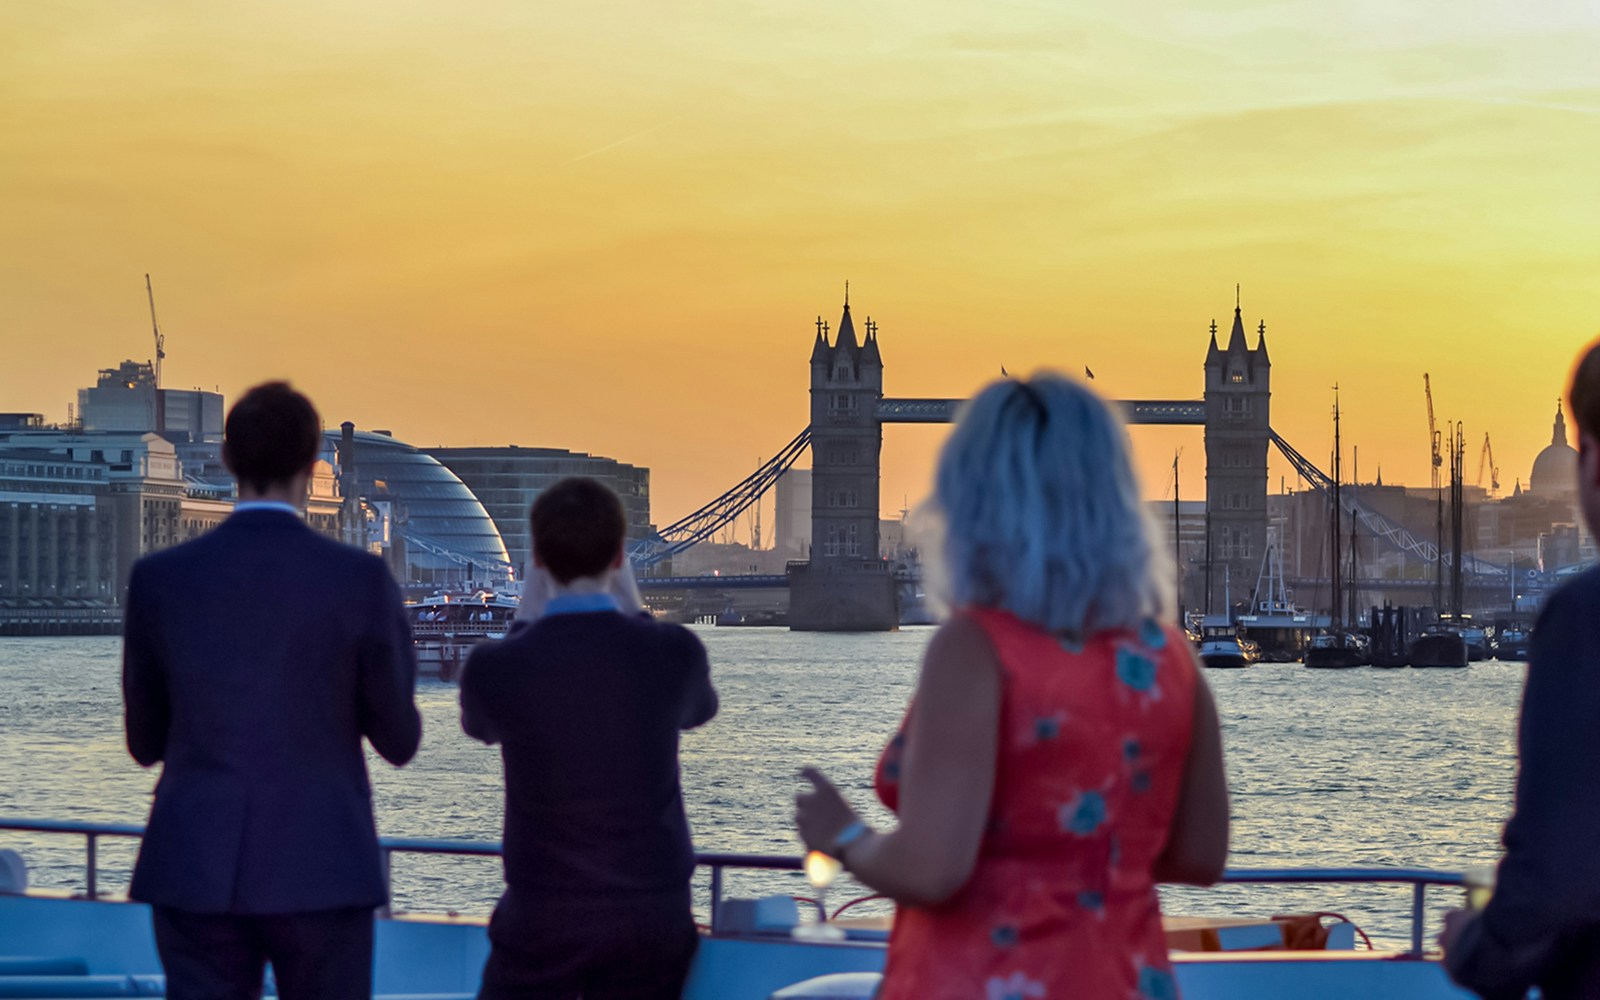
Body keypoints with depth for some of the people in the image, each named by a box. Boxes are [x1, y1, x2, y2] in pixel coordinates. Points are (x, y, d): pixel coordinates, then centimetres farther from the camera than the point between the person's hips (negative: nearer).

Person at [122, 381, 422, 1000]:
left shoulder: (158, 579, -1)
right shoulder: (362, 580, -7)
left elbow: (146, 741, 11)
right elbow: (400, 741, 4)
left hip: (197, 871, 2)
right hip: (321, 872, -1)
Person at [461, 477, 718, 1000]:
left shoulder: (494, 666, -11)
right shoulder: (675, 653, -8)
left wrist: (525, 616, 19)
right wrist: (633, 611, 25)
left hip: (542, 921, -1)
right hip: (653, 920, 1)